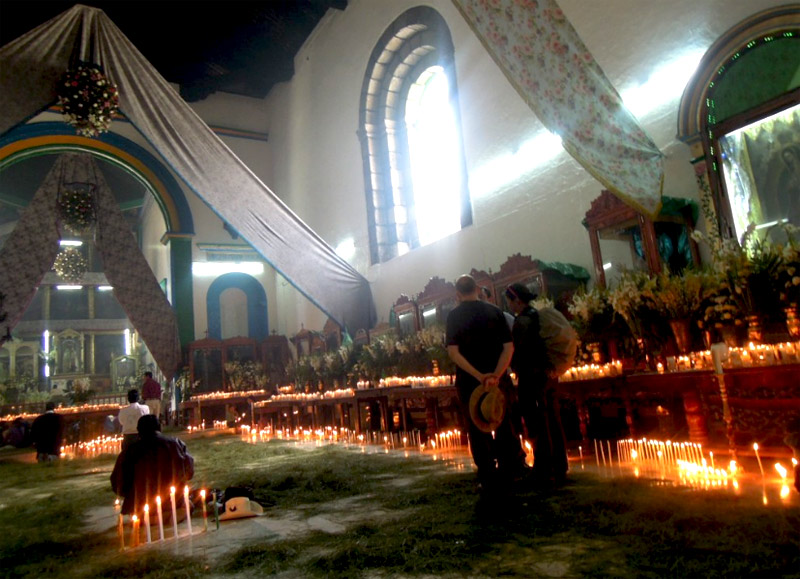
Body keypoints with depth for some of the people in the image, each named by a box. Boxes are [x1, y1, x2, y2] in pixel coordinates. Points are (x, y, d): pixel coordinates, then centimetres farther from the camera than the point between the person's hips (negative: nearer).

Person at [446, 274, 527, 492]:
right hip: (498, 380, 2)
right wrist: (497, 375, -17)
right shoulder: (494, 311, 2)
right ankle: (510, 471, 20)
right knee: (503, 426, 16)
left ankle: (489, 478, 13)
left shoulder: (454, 315, -3)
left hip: (468, 381, -2)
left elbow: (453, 351, -14)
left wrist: (478, 375, -18)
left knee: (478, 431, 9)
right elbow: (508, 346, -8)